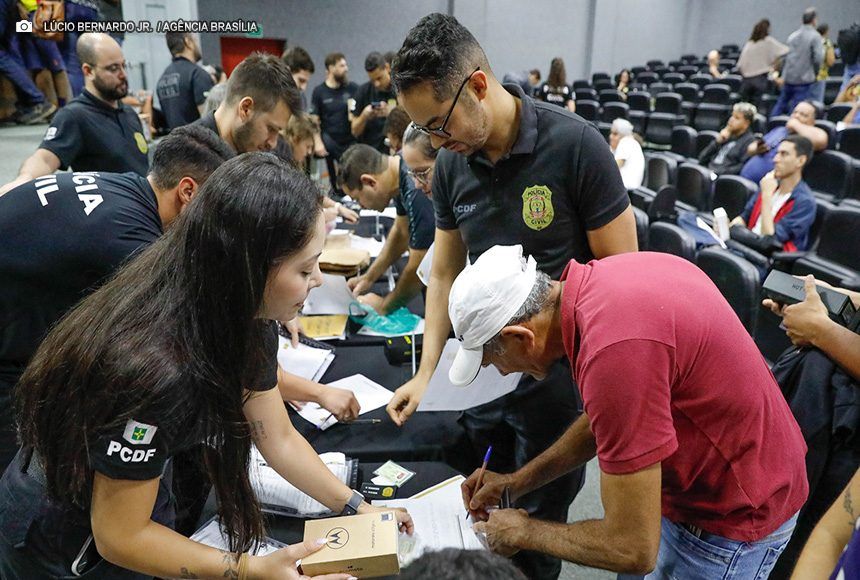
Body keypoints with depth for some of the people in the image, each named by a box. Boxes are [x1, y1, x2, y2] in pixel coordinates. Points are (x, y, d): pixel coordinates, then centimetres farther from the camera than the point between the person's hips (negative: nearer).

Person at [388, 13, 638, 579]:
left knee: (540, 519, 16)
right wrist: (427, 373, -2)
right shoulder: (451, 164, -2)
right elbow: (445, 274, 5)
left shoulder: (575, 145, -18)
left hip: (557, 371, -4)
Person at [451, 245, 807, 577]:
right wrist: (517, 481, 6)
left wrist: (525, 532, -9)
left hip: (732, 519, -8)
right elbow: (609, 418, 8)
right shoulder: (602, 276, -8)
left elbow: (633, 548, -25)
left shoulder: (613, 351, -35)